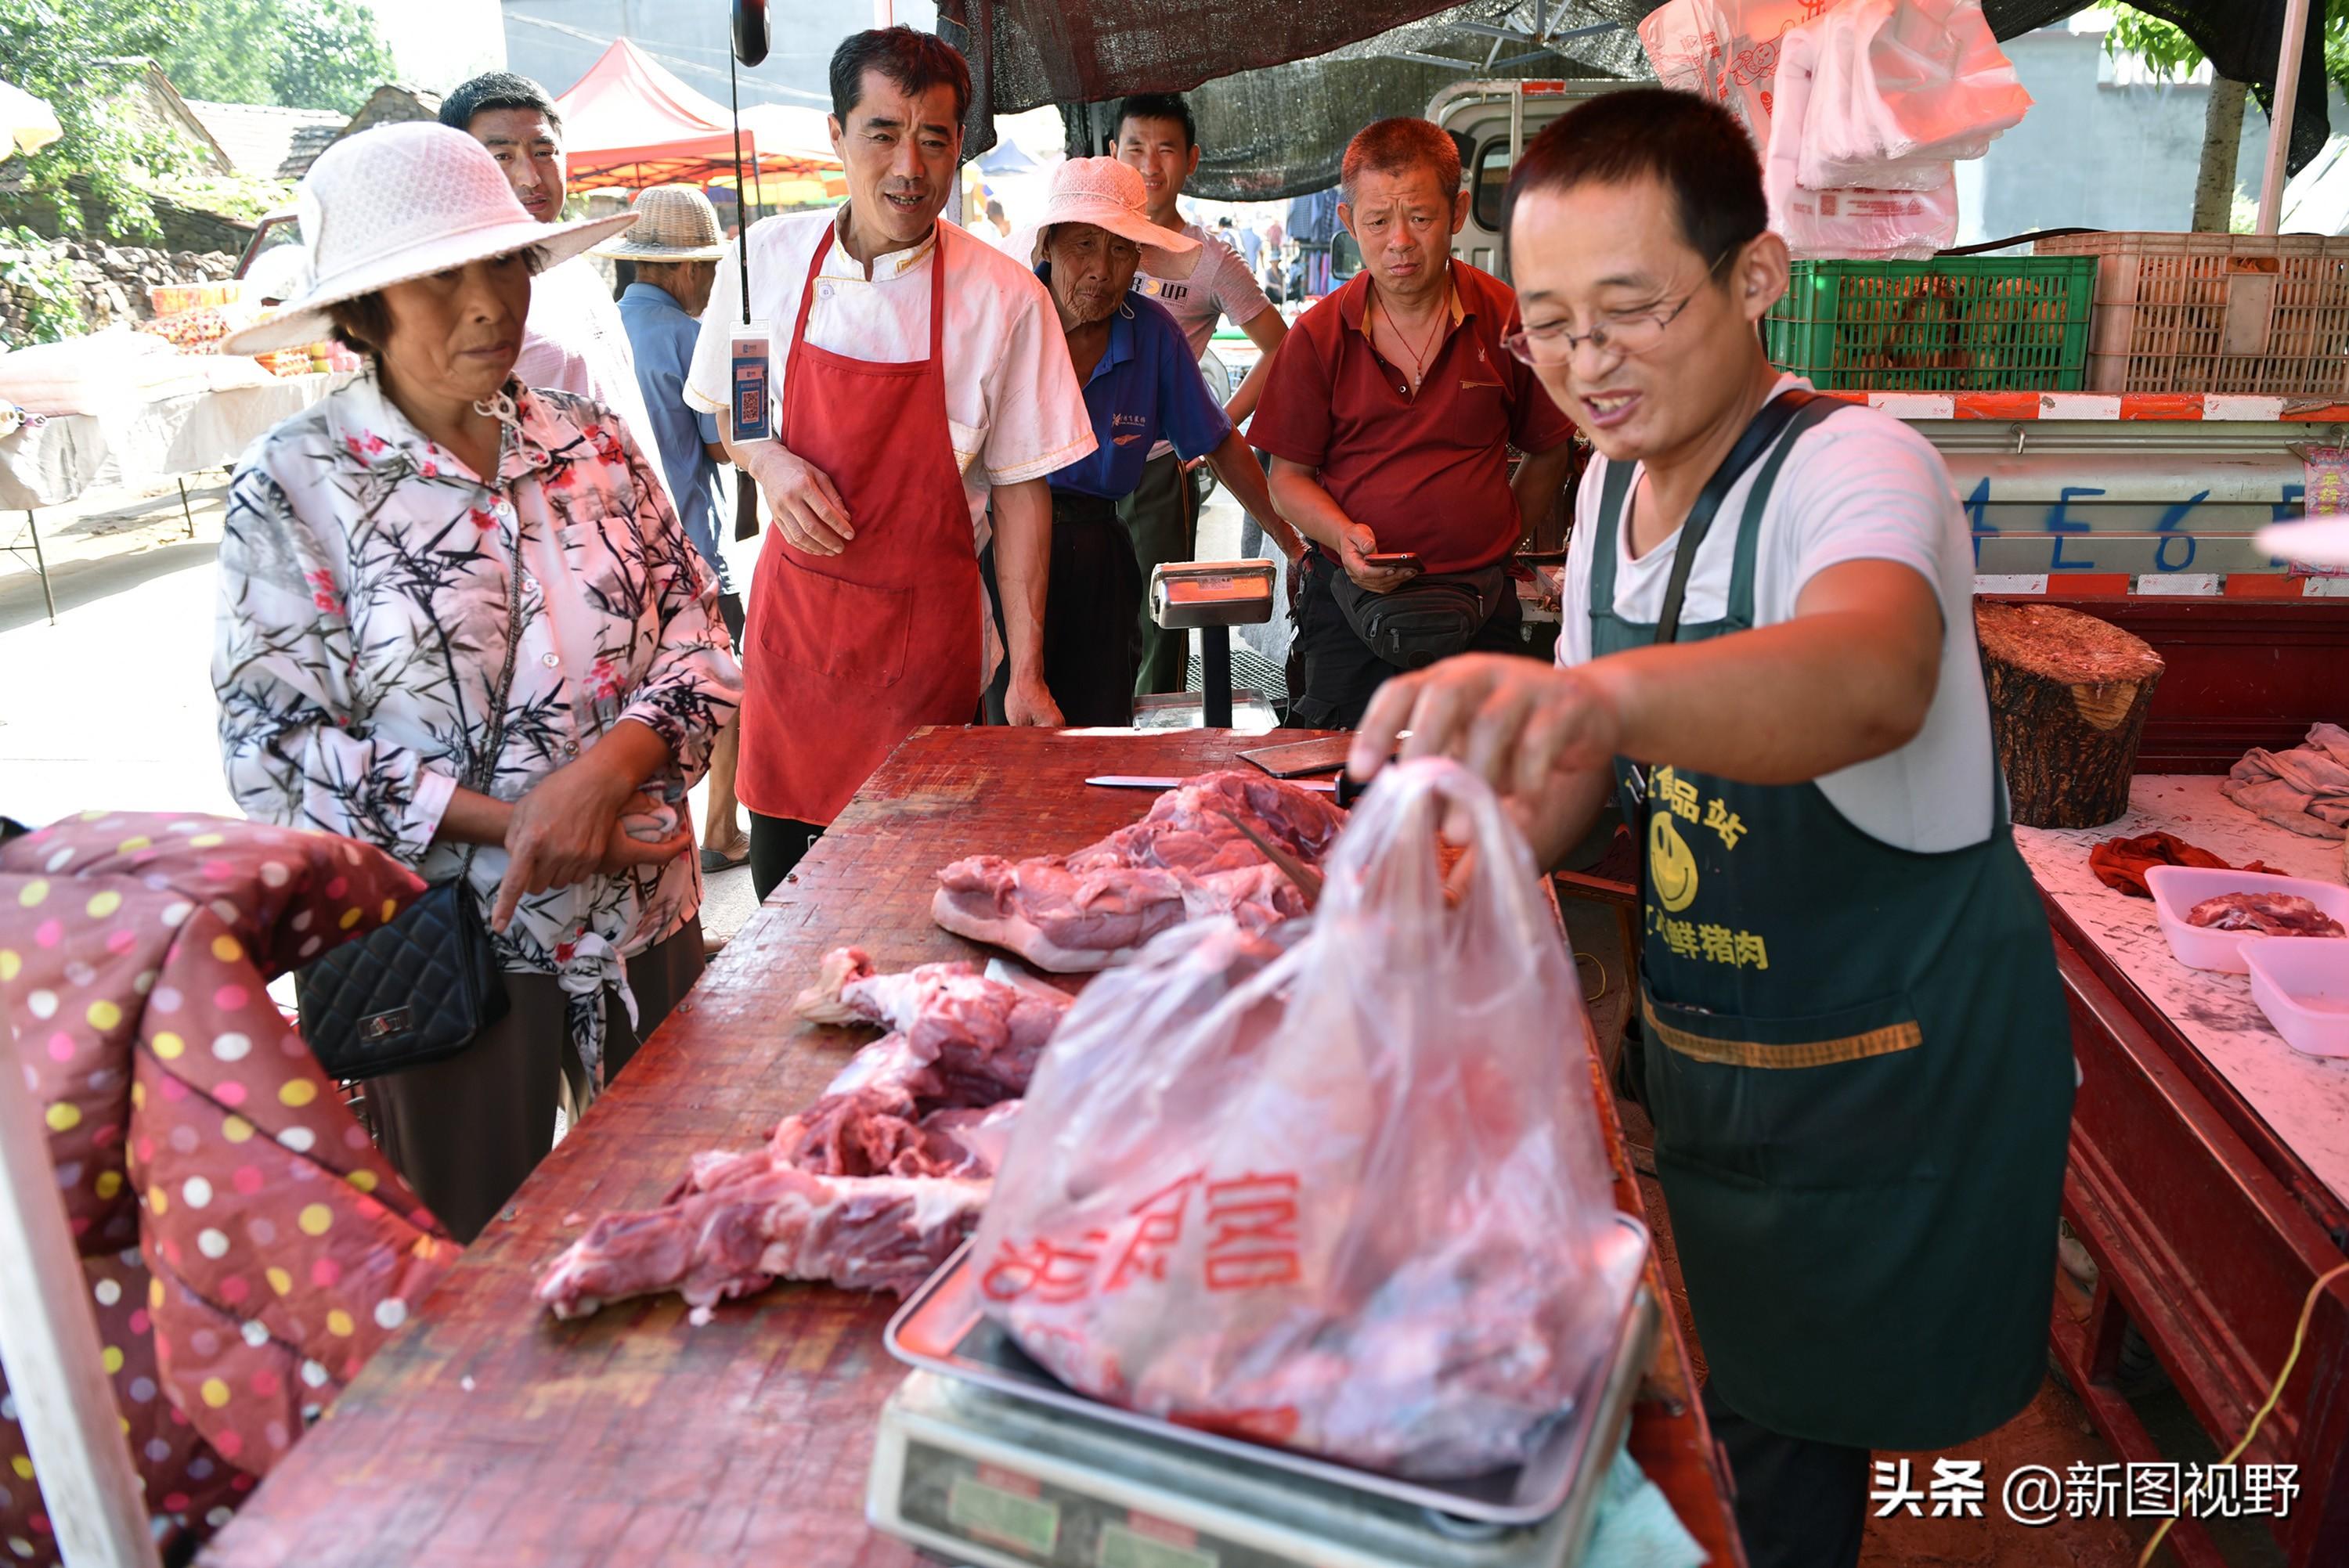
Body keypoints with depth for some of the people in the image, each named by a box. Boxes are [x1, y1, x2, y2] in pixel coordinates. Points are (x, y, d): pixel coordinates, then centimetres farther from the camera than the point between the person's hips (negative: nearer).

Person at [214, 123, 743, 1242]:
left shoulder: (592, 444, 2)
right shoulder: (293, 491, -8)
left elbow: (701, 641, 0)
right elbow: (275, 754, -11)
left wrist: (608, 768, -19)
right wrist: (509, 823, -19)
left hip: (644, 915, 4)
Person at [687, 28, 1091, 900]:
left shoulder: (1006, 298, -9)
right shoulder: (769, 258, -1)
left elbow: (1021, 491, -6)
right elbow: (719, 411, 14)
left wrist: (1026, 673, -9)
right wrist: (767, 462, -10)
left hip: (927, 621, -2)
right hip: (793, 601, 3)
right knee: (780, 858, 12)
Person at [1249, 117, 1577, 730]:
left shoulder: (1508, 322, -1)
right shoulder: (1319, 336, 0)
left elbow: (1550, 452, 12)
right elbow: (1289, 476, 3)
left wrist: (1499, 539, 4)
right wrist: (1344, 536, -14)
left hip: (1479, 610, 0)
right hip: (1349, 604, 0)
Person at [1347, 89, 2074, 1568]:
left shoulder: (1855, 469, -23)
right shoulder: (1615, 488, 0)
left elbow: (1873, 677, -47)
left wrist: (1603, 691, -66)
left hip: (1891, 1071, -6)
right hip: (1702, 1048, 6)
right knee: (1731, 1406, 23)